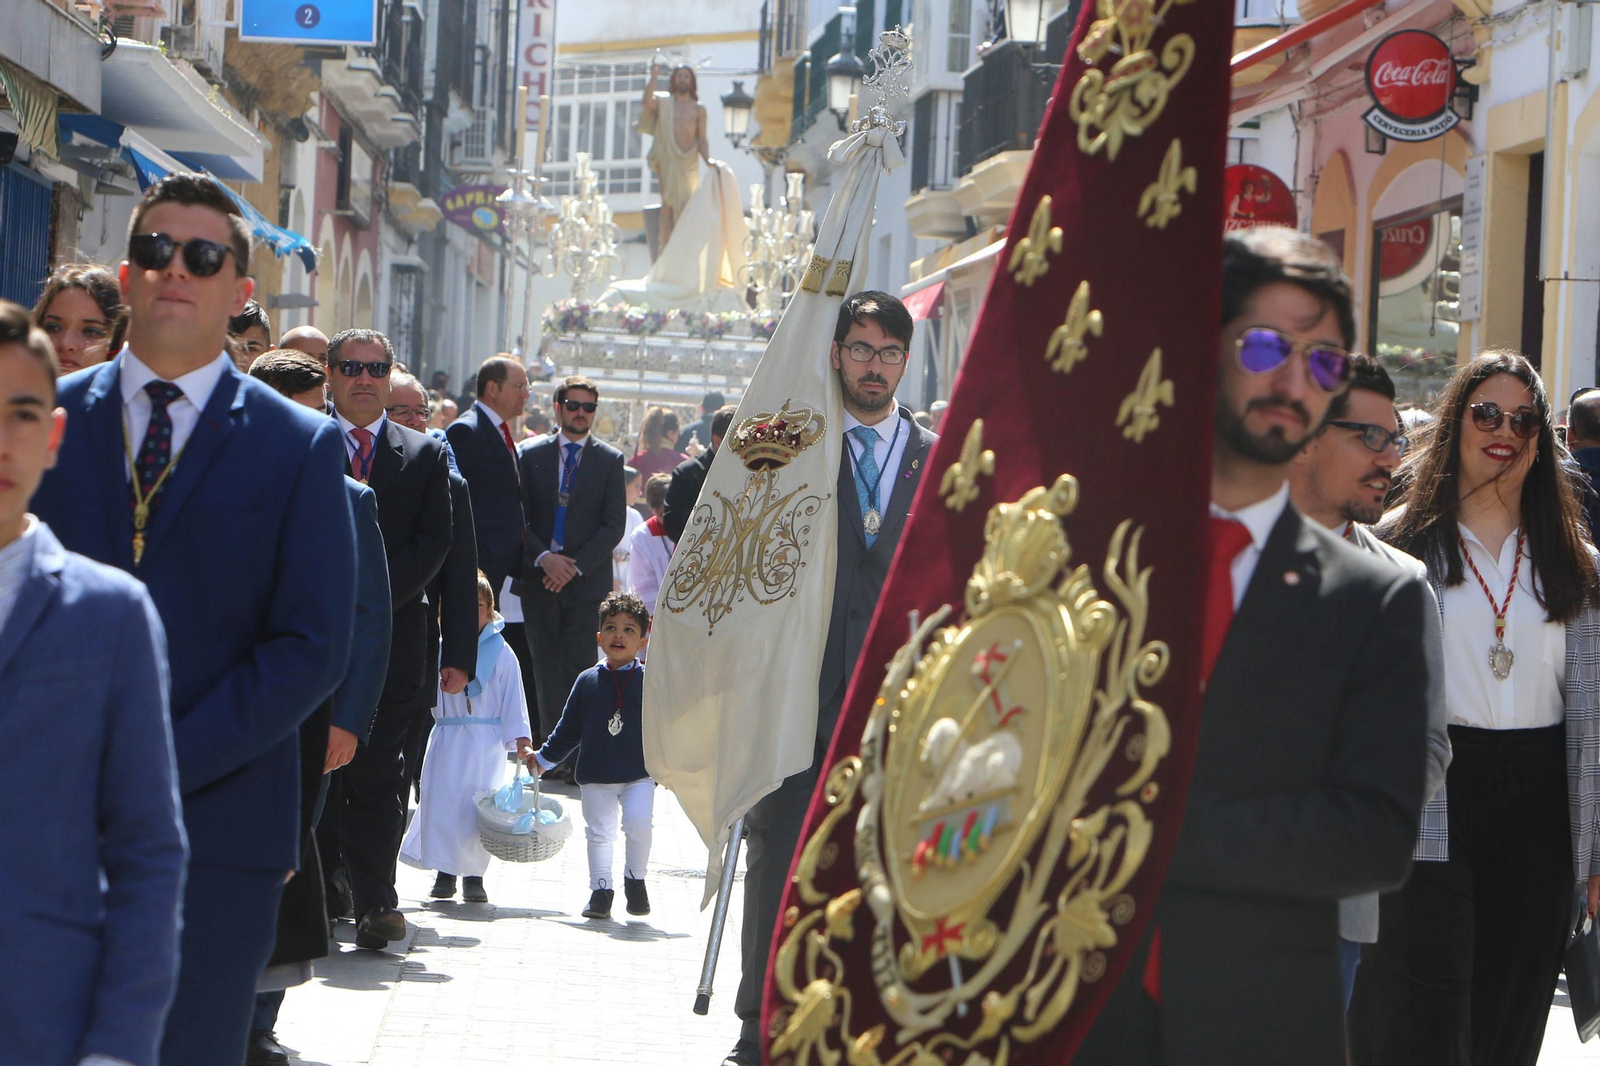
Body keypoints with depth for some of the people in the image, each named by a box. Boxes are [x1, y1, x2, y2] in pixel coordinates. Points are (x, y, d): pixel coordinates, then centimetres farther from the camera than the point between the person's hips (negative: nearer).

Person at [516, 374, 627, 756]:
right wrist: (543, 558, -11)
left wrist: (575, 566, -10)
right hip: (540, 579, 1)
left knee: (580, 669, -7)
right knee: (547, 671, 1)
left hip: (587, 581, -1)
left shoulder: (610, 460, 6)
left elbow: (614, 525, 1)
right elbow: (518, 517, 5)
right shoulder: (529, 454, 9)